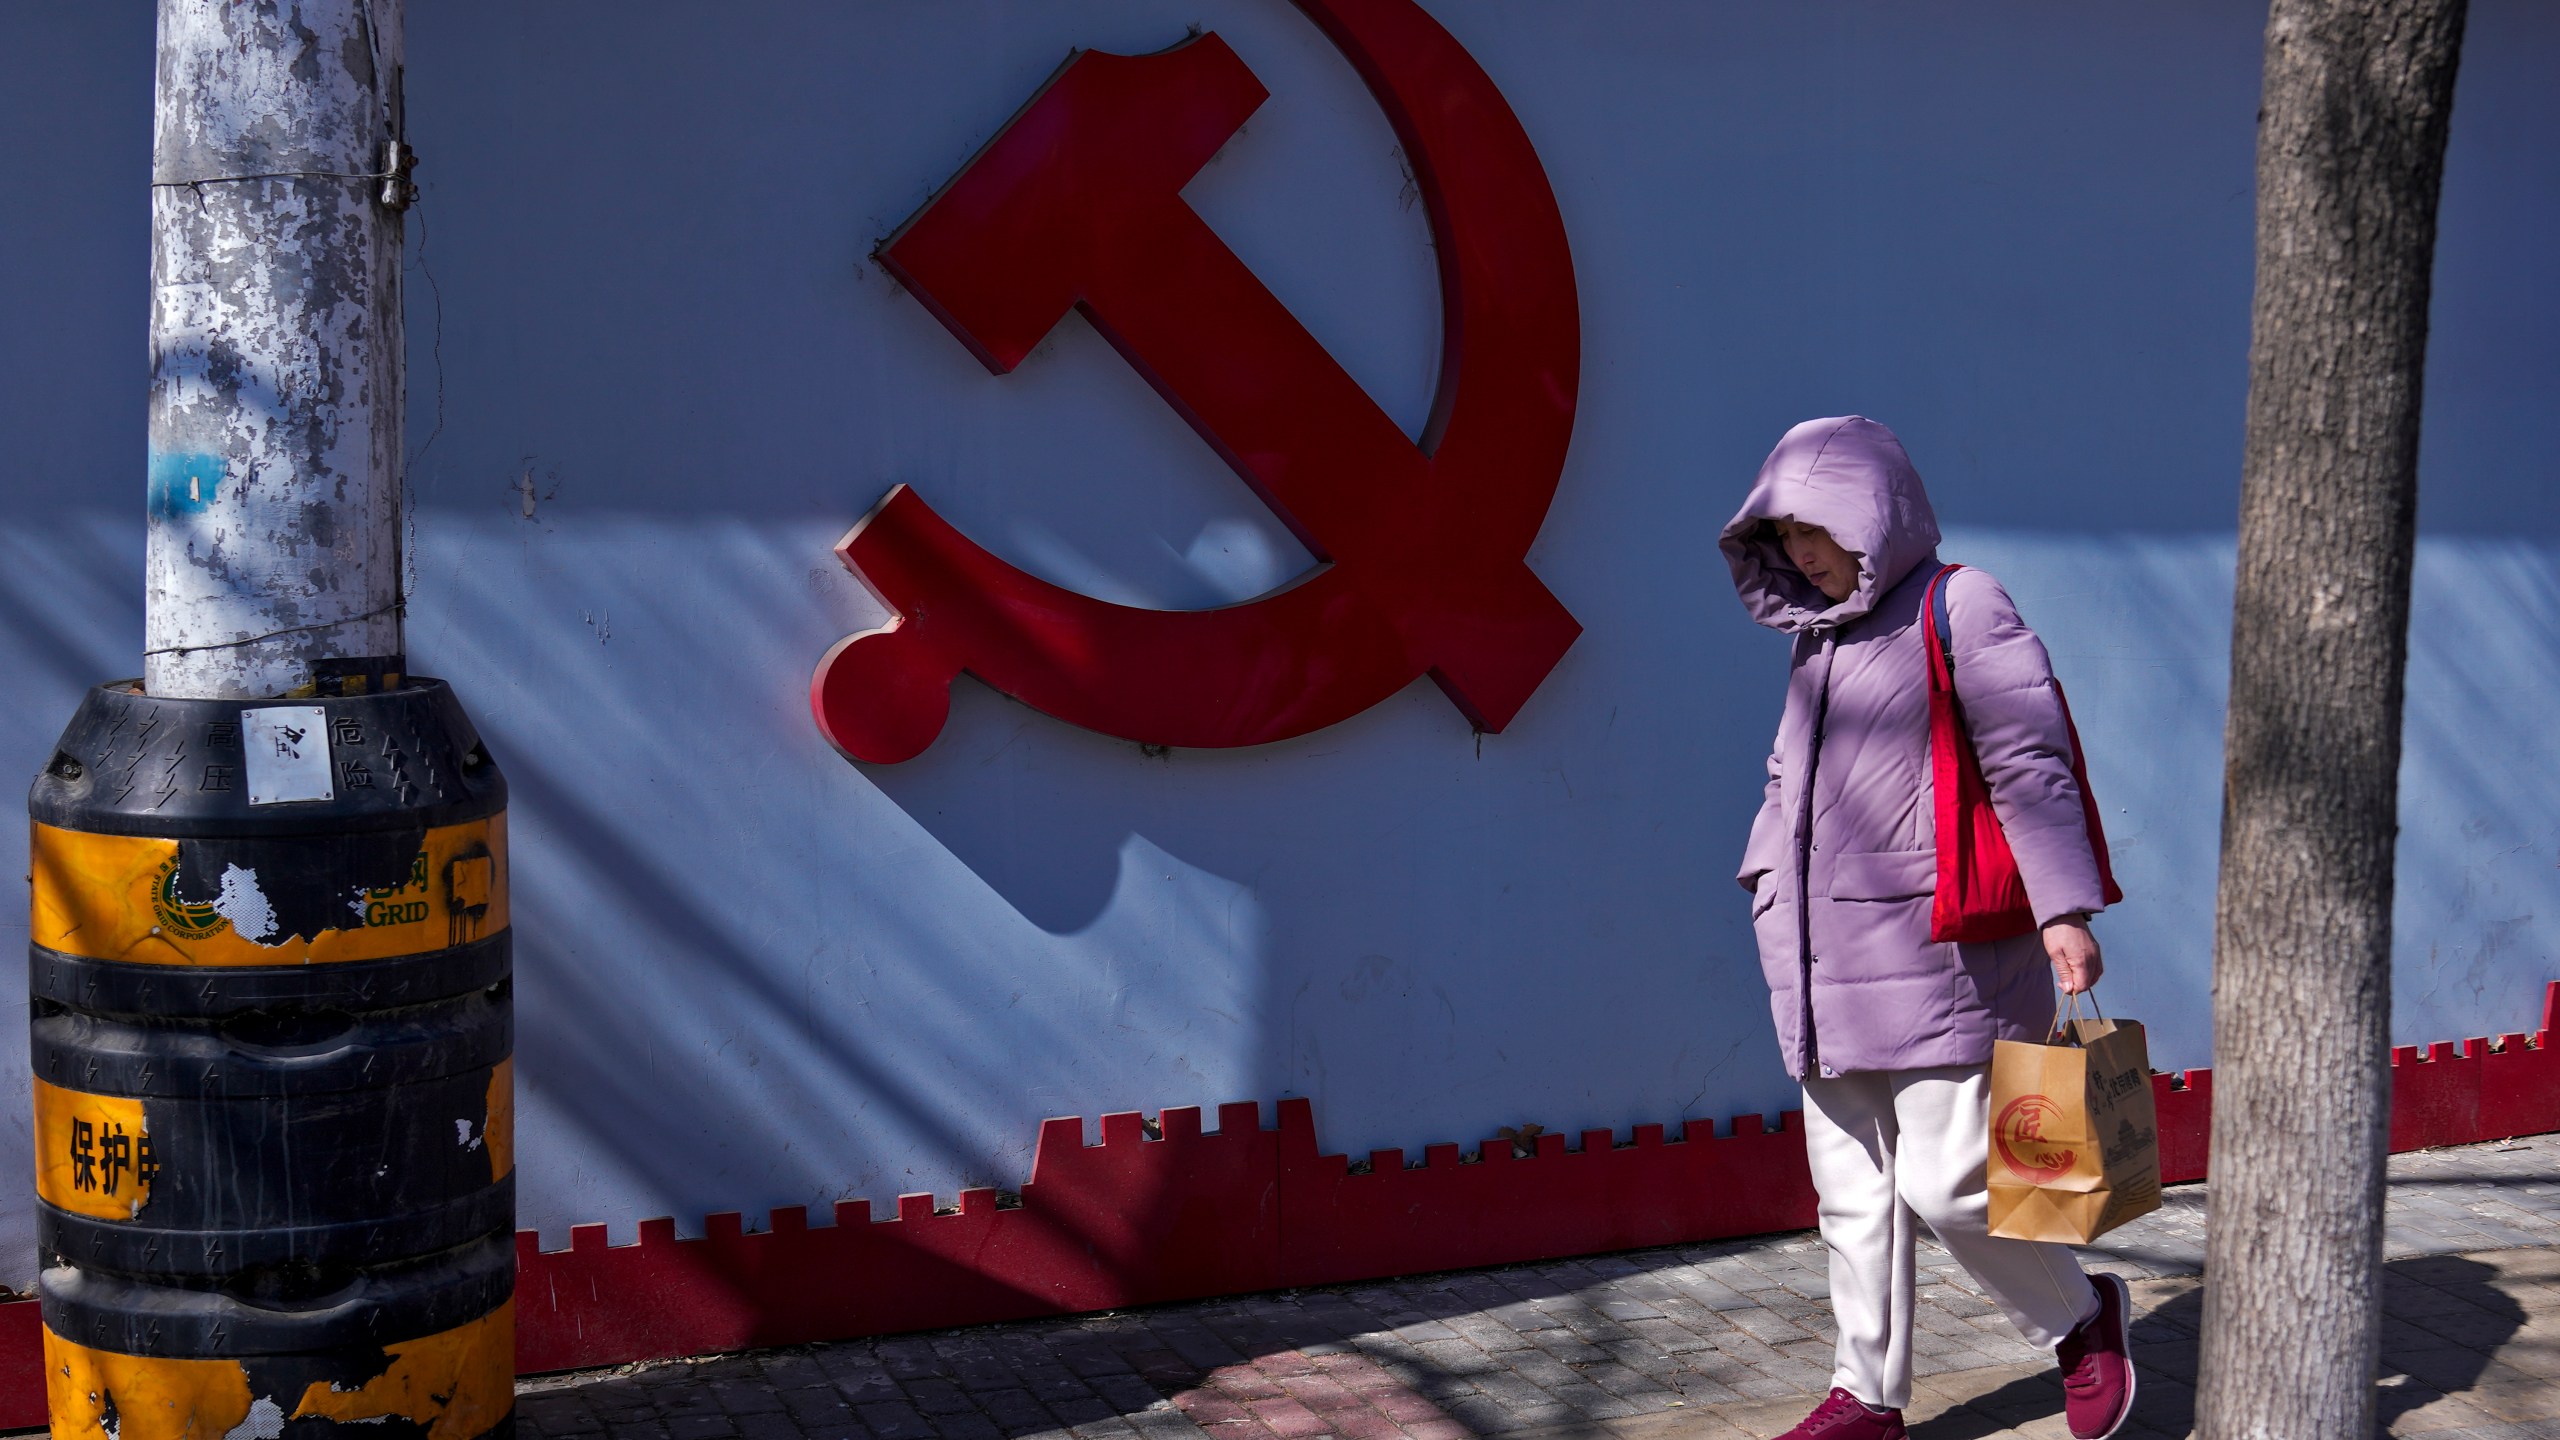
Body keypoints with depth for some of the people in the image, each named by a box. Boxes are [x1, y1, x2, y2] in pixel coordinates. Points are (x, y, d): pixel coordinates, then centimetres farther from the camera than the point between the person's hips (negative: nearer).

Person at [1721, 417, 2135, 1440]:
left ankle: (2079, 1319, 17)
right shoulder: (1818, 635, 16)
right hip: (1829, 963, 8)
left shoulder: (1962, 611, -7)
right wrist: (1769, 882, 18)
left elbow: (2030, 766, -13)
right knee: (1852, 1192, 10)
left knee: (1946, 1184, -8)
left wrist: (2063, 908, -20)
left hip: (1940, 957, -8)